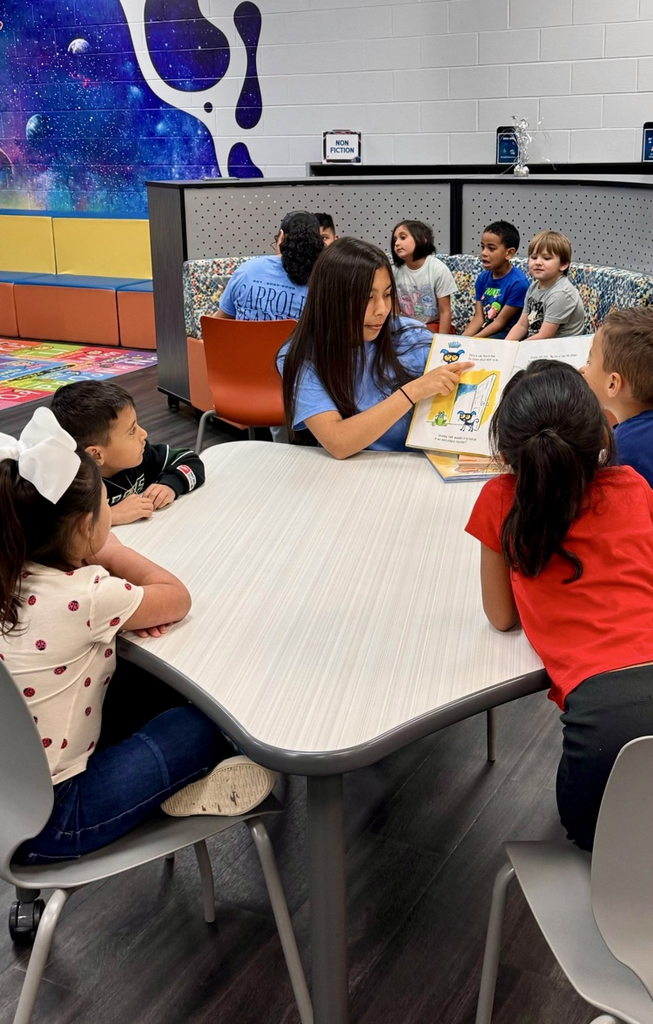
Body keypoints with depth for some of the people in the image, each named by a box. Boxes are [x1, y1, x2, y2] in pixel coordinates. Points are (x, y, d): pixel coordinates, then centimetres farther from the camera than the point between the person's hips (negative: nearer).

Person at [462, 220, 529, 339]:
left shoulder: (518, 282, -17)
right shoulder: (482, 278, 4)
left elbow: (500, 322, -15)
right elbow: (478, 317, 1)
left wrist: (473, 339, -19)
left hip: (507, 335, -6)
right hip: (485, 330, 7)